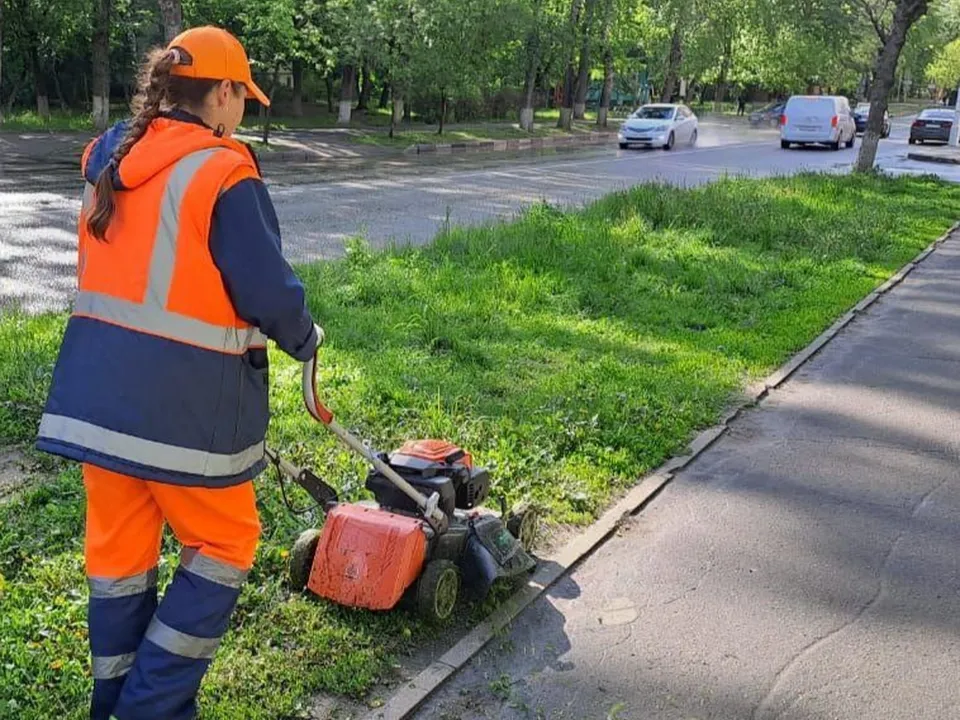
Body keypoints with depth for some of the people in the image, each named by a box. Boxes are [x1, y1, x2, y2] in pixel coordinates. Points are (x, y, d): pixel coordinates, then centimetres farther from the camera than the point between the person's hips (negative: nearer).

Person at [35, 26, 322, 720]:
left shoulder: (108, 162, 8)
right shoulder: (224, 175, -15)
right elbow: (271, 292, -13)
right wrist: (306, 339, 6)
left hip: (96, 392, 7)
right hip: (185, 404, -7)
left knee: (119, 546, 18)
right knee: (223, 545, 13)